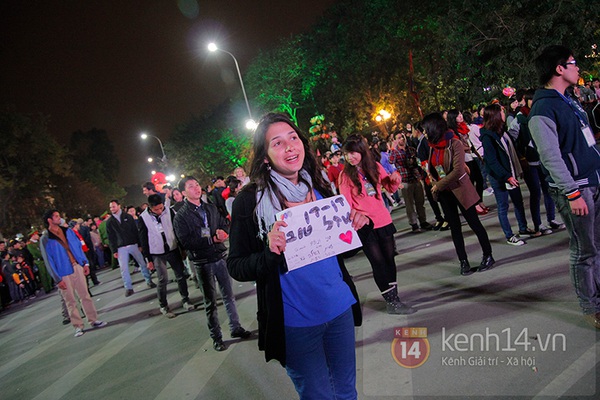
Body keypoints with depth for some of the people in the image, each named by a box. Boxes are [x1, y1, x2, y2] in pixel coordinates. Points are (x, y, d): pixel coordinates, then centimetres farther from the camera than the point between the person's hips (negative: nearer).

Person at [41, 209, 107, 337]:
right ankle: (78, 326, 10)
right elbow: (49, 260, -8)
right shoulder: (46, 239, -7)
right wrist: (58, 279, -10)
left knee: (85, 295, 7)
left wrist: (85, 263, 6)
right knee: (70, 301, 4)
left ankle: (93, 320, 14)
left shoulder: (68, 231, 9)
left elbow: (79, 247, 14)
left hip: (77, 267, 4)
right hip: (63, 273, -4)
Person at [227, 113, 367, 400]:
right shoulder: (250, 201, -14)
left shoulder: (319, 189, 2)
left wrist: (355, 225, -5)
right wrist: (270, 254, -29)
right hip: (295, 324, -5)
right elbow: (236, 267, -11)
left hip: (340, 308, 5)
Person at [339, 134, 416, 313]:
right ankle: (391, 302, 9)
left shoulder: (375, 166, 3)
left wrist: (395, 178, -5)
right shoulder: (345, 175, -8)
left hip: (383, 221, 5)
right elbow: (346, 204, -7)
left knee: (389, 259, 11)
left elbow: (390, 188, 14)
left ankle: (393, 298, 24)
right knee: (378, 262, -2)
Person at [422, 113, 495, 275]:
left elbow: (458, 170, -23)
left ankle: (488, 256, 17)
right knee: (454, 227, 9)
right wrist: (435, 185, 2)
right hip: (444, 193, 6)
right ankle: (463, 261, 17)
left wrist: (439, 185, -18)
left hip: (459, 189, -6)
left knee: (474, 222, 3)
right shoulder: (433, 146, 5)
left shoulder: (454, 143, -16)